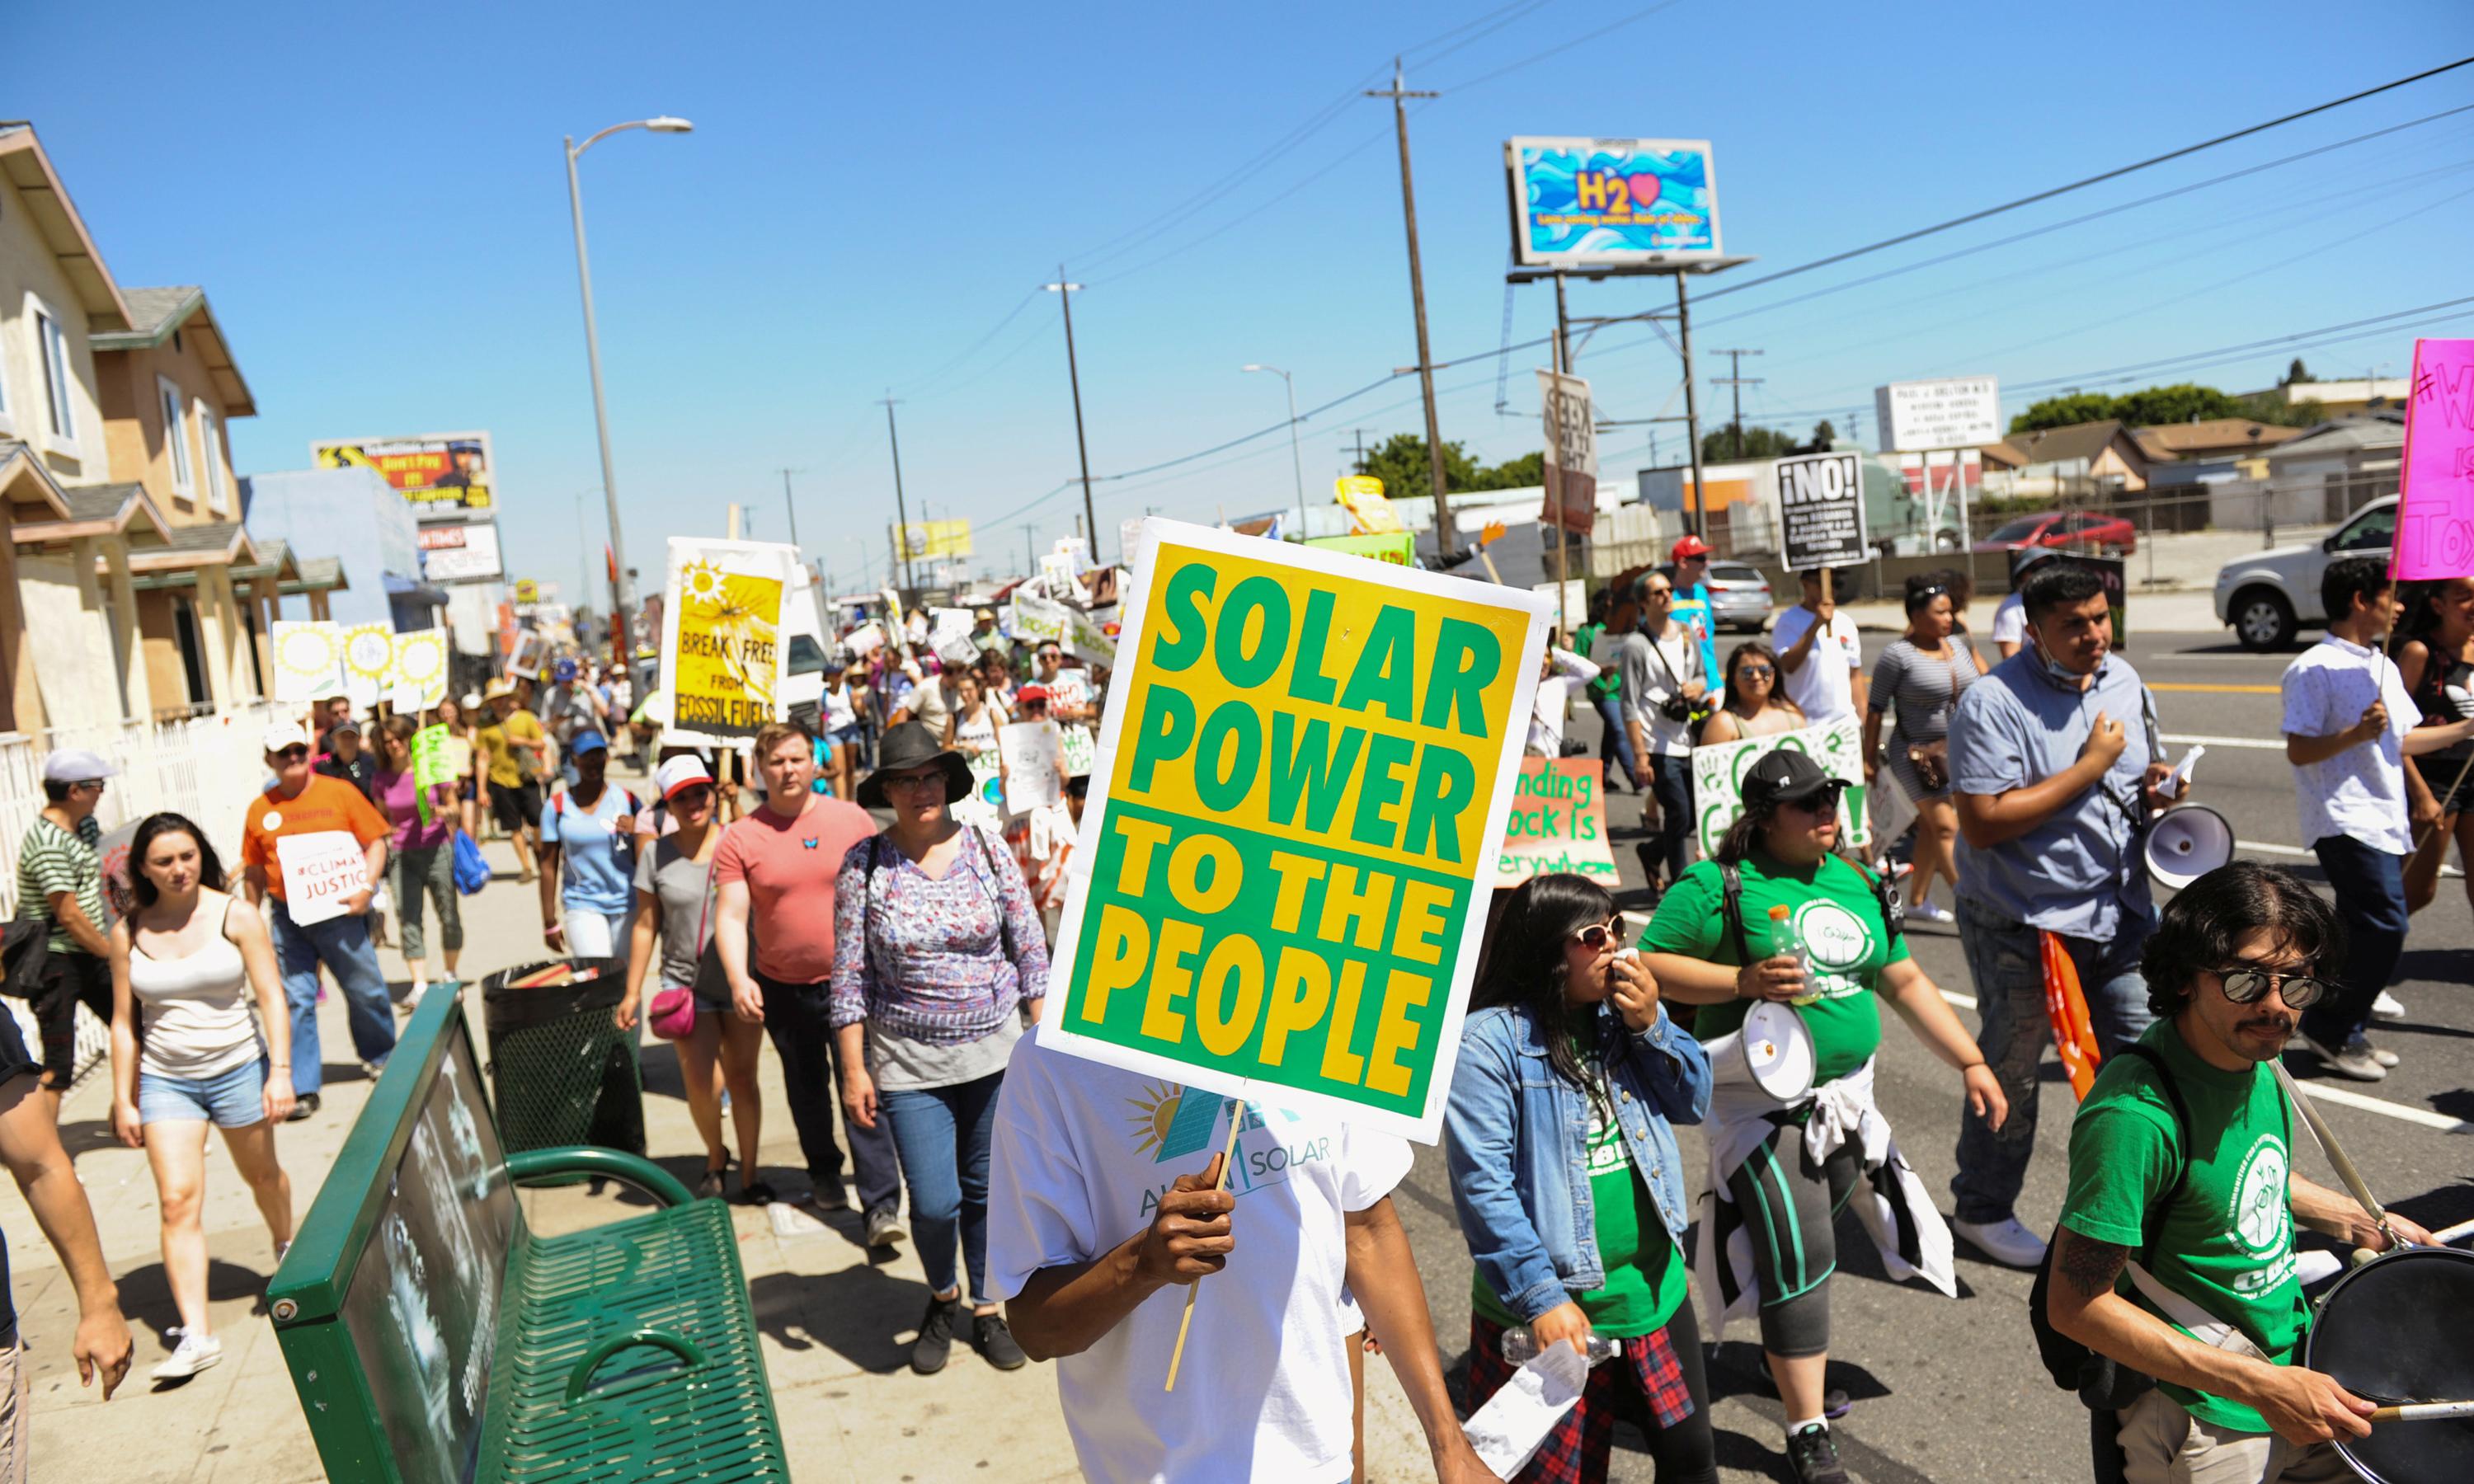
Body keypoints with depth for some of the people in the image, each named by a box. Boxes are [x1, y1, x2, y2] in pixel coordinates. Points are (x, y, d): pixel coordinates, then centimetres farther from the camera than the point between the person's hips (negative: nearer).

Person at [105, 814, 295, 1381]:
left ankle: (285, 1244, 48)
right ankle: (196, 1333, -9)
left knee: (261, 1173, 17)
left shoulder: (236, 917, -6)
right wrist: (123, 1100, 5)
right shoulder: (129, 933, 0)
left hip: (238, 1070, -1)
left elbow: (271, 997, -8)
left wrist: (280, 1070, -16)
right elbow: (123, 1022, 6)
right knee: (178, 1201, -9)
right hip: (164, 1080, 1)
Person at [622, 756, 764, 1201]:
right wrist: (632, 992, 5)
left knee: (741, 1078, 5)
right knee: (702, 1082, -8)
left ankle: (749, 1173, 22)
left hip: (740, 978, 0)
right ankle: (715, 1160, 20)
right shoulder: (656, 853, 0)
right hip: (685, 981, 0)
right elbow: (646, 925, 6)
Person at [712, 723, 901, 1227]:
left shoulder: (852, 819, -3)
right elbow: (730, 915, -8)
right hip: (783, 988, 2)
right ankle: (824, 1173, 40)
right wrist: (738, 980, -21)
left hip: (851, 981, -1)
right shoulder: (740, 838, -4)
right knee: (807, 1090, 19)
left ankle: (882, 1204, -4)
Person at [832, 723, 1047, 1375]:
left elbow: (1030, 952, 2)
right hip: (910, 1063, -1)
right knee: (934, 1203, -3)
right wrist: (854, 1070, -5)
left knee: (987, 1191, 10)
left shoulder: (987, 850, -3)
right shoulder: (864, 865, -5)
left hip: (996, 1052, 1)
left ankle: (986, 1309, 32)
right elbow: (849, 978, -2)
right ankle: (942, 1297, 29)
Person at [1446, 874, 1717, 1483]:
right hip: (1551, 1315, -6)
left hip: (1655, 1289, 6)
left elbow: (1693, 1102, 6)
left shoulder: (1624, 1012, 4)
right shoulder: (1488, 1042, -18)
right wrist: (1541, 1297, -21)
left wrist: (1650, 1027, -10)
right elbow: (1483, 1185, -20)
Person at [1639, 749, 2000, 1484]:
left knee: (1810, 1242, 20)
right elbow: (1649, 964, -16)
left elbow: (1906, 983, 15)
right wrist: (1744, 980, -25)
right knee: (1795, 1255, -7)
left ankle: (1786, 1350, 48)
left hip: (1846, 1097, 7)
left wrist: (1970, 1064, 11)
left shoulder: (1855, 884, 9)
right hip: (1762, 1106, -6)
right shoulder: (1717, 887, -12)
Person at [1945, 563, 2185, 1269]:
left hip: (2119, 911, 6)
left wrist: (2154, 791, -3)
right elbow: (1983, 823, -26)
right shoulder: (1993, 703, -19)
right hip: (2021, 920, -6)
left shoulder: (2125, 680, 5)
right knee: (2011, 1069, 8)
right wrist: (2090, 766, -23)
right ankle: (1983, 1210, 27)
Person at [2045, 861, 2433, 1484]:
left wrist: (2361, 1221, 11)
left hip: (2296, 1372, 8)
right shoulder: (2136, 1114, -31)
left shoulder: (2252, 1057, -5)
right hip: (2199, 1425, -8)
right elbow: (2075, 1304, -29)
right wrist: (2260, 1386, -29)